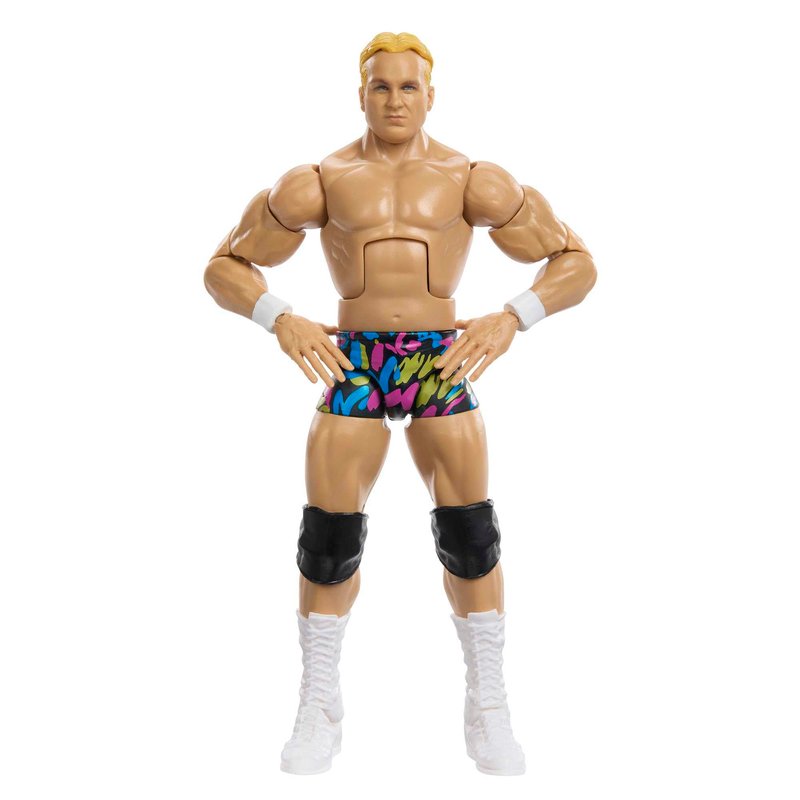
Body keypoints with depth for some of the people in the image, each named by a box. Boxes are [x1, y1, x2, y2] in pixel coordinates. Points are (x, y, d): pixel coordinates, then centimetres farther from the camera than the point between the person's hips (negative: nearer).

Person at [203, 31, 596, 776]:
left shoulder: (470, 180, 2)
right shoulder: (321, 181, 3)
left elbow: (576, 264, 4)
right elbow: (224, 268, 8)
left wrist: (511, 318, -13)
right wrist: (280, 320, -12)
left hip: (441, 364, 0)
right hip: (354, 365, 1)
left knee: (470, 537, -4)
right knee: (328, 541, -2)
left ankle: (488, 712, 14)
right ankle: (319, 710, 17)